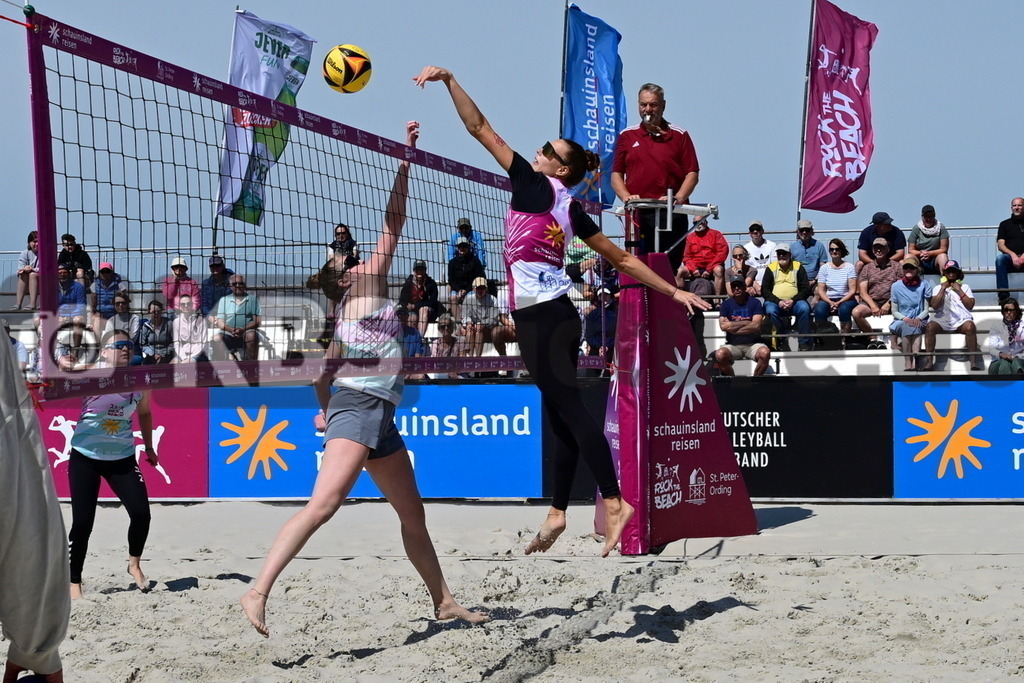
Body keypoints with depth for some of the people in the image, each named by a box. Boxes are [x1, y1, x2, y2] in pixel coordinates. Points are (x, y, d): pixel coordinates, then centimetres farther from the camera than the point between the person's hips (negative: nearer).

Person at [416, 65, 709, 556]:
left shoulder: (534, 185, -6)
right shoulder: (572, 210, 12)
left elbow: (480, 129, -6)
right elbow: (622, 259, 14)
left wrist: (448, 79, -2)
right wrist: (673, 291, 22)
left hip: (541, 317, -8)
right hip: (554, 315, 8)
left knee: (568, 410, -11)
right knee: (563, 416, 9)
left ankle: (614, 502, -17)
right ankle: (558, 512, 15)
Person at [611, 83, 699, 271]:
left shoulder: (679, 136, 10)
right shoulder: (627, 136, 14)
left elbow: (692, 174, 5)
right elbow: (616, 174, 12)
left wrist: (678, 198, -12)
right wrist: (626, 197, -7)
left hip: (671, 215, -1)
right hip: (637, 215, 1)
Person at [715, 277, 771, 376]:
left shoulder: (755, 302, 3)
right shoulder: (726, 304, 7)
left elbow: (756, 326, -10)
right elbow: (723, 326, -8)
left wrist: (733, 328, -7)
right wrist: (746, 323, -6)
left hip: (753, 344, -1)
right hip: (733, 345, 1)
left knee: (765, 353, -33)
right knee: (720, 355, -32)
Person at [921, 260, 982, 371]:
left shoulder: (965, 287, 23)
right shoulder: (937, 288, 22)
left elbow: (970, 305, 7)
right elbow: (935, 305, 3)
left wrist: (959, 290, 5)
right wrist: (943, 289, 5)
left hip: (961, 320, 0)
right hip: (943, 319, 0)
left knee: (970, 326, -37)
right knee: (930, 326, -33)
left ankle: (974, 362, -36)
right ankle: (929, 361, -35)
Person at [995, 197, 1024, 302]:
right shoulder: (1005, 224, 18)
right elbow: (1000, 245, 7)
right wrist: (1012, 255, -12)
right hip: (1010, 258, 1)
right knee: (999, 258, -34)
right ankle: (1003, 295, -37)